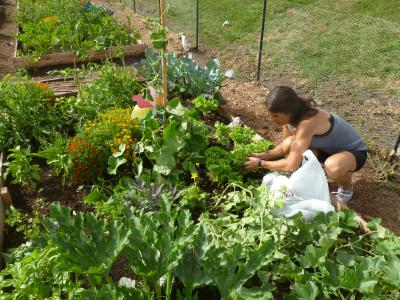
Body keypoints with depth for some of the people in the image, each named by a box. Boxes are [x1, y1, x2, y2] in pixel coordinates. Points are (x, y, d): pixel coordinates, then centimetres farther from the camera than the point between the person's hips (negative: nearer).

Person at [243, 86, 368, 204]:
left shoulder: (307, 123, -39)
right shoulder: (292, 116, -14)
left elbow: (291, 166, -39)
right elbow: (285, 146, 1)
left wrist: (260, 163, -26)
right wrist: (263, 156, -13)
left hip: (354, 151, -7)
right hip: (328, 148, 7)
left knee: (333, 166, -40)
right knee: (290, 144, -17)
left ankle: (346, 190, -3)